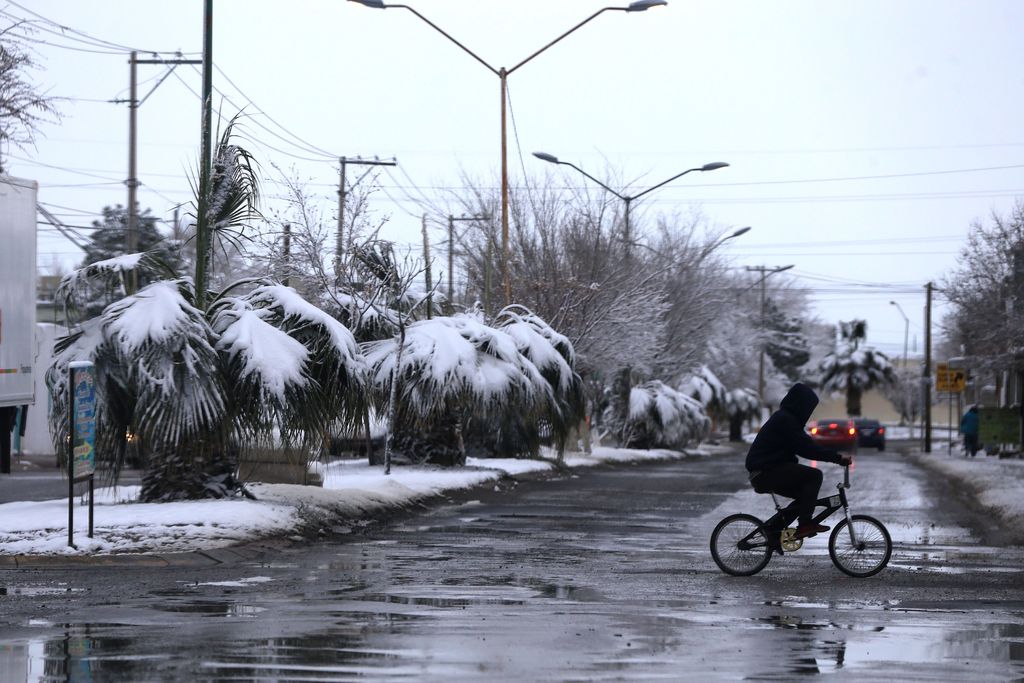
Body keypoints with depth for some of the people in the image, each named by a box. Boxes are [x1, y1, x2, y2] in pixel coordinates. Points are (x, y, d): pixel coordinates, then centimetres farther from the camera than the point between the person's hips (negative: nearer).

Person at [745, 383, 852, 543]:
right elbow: (806, 448, -20)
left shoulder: (784, 418, 18)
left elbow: (805, 445, 19)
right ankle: (805, 524, -16)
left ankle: (774, 531, 16)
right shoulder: (784, 420, -15)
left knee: (806, 493, 15)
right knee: (814, 475, -16)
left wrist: (836, 456, 9)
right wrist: (837, 457, -19)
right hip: (766, 473, -11)